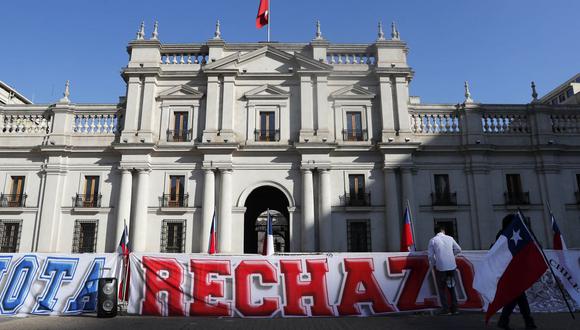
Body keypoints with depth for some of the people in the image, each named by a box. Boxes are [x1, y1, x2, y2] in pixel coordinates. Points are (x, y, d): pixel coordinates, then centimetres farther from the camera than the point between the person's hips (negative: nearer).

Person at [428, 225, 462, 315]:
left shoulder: (432, 240, -2)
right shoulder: (450, 238, 6)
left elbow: (431, 256, -3)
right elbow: (458, 250, 14)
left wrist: (433, 265, 13)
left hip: (440, 268, -3)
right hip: (452, 267, 3)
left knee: (442, 289, 11)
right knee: (451, 287, 19)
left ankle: (446, 309, 8)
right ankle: (454, 308, 21)